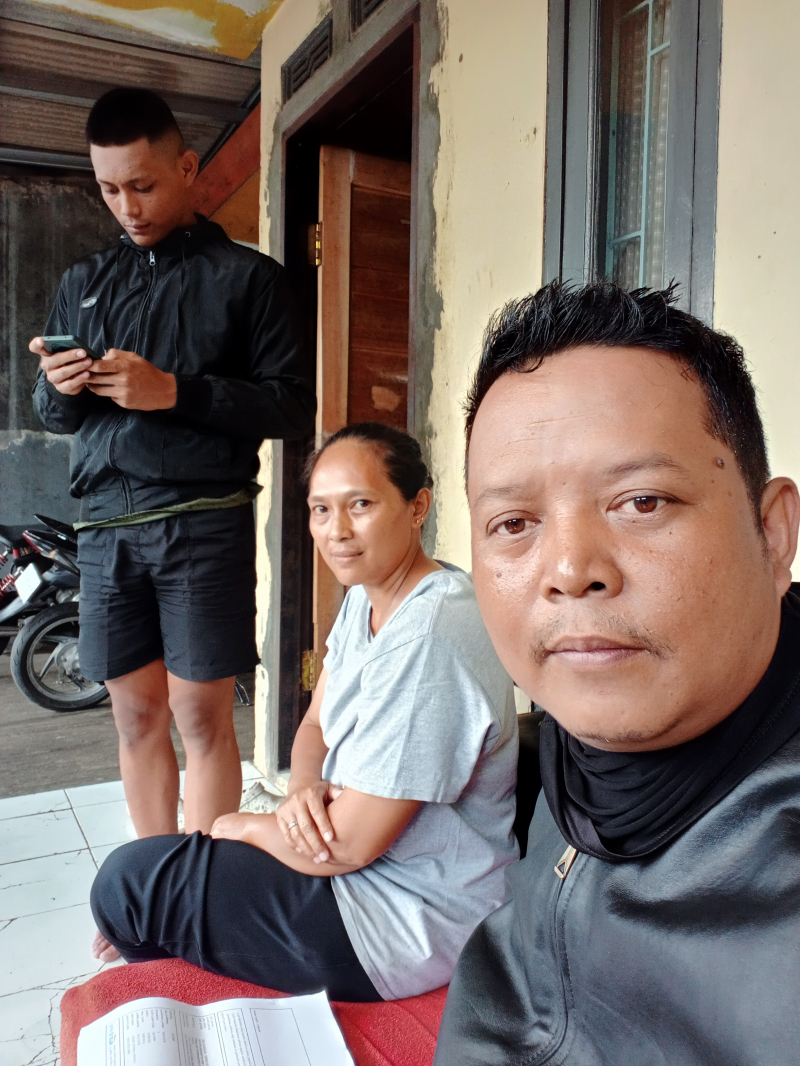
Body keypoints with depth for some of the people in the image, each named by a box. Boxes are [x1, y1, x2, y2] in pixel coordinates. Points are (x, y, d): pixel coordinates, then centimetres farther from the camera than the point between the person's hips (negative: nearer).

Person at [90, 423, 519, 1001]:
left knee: (126, 882, -2)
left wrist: (247, 826, -7)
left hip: (411, 920, -9)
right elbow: (316, 725, 9)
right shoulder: (367, 596, 3)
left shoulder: (429, 639, -30)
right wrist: (305, 791, -13)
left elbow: (349, 847, -26)